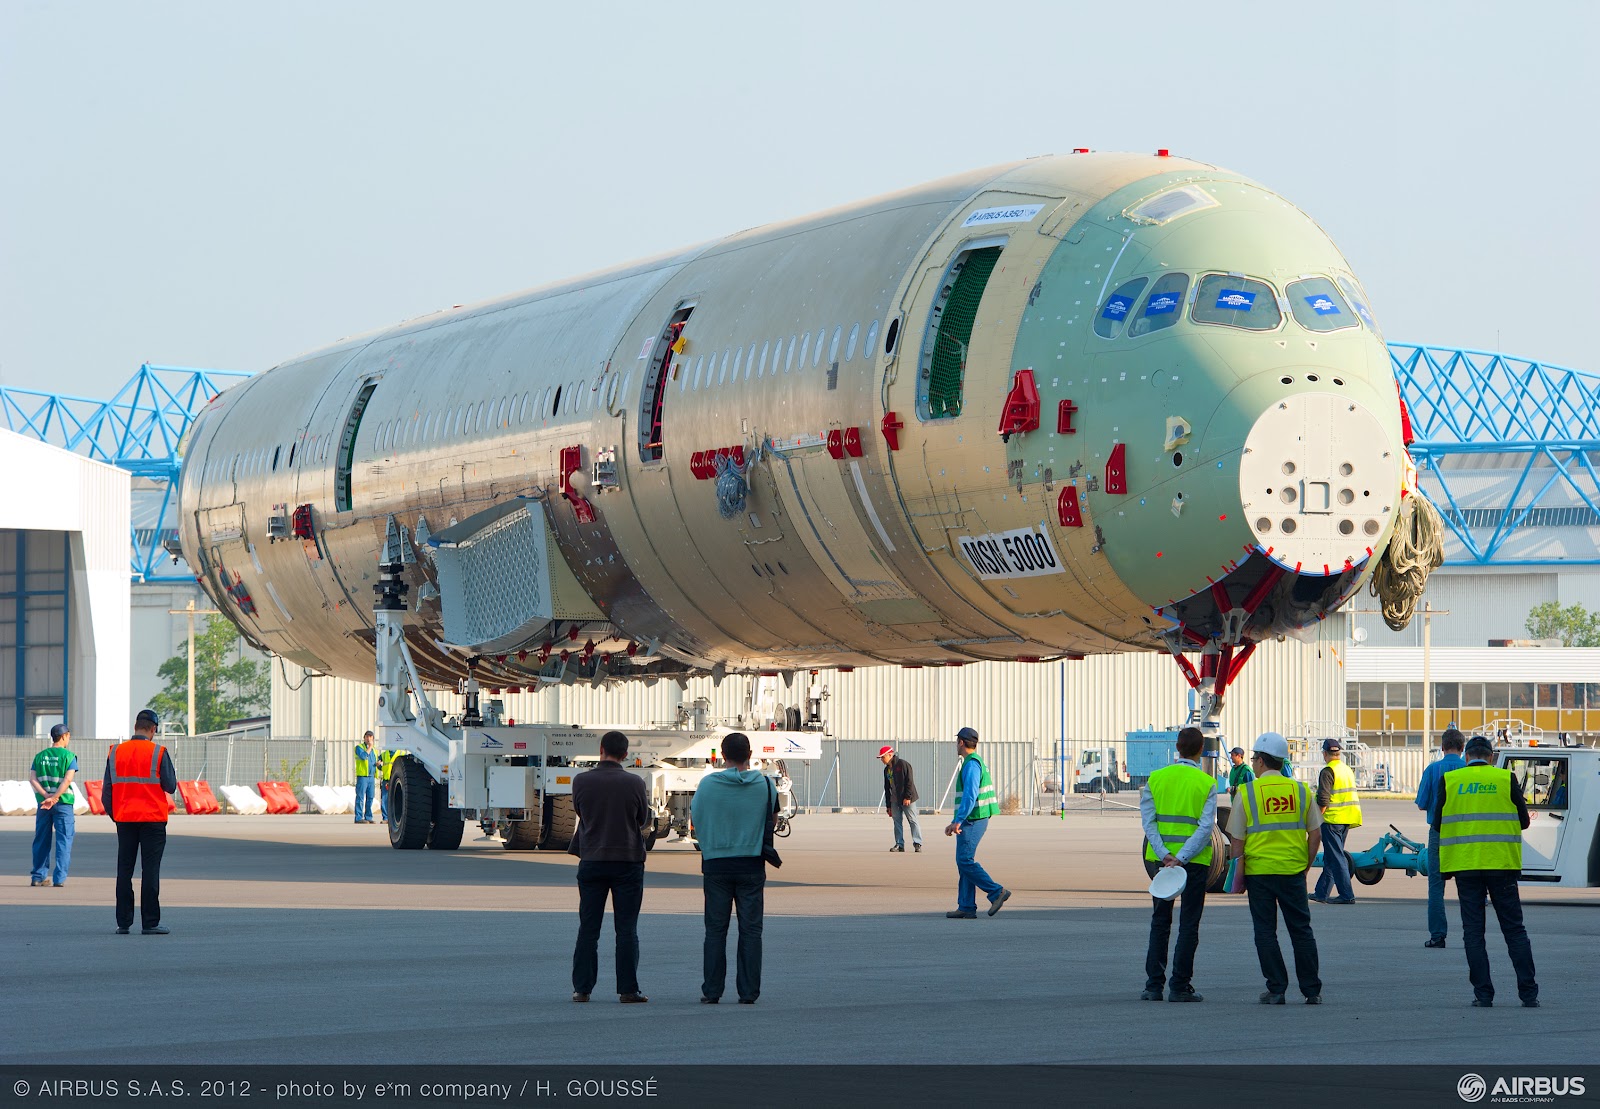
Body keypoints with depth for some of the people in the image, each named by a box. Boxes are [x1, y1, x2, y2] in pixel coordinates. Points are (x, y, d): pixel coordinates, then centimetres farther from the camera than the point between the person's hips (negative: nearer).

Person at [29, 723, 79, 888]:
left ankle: (39, 876, 13)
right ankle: (59, 878, -5)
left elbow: (32, 779, -2)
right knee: (63, 841, 1)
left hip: (42, 802, 4)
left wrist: (46, 795, -11)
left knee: (41, 840, 12)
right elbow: (68, 779, -17)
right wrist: (54, 798, -18)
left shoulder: (40, 756, 8)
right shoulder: (68, 756, -4)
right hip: (63, 802, -4)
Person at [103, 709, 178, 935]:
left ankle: (123, 922, 7)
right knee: (150, 871, -2)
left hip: (124, 819, 3)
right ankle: (150, 923, -3)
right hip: (153, 819, -3)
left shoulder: (115, 753, 4)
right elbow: (170, 787, -5)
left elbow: (106, 792, 5)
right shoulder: (158, 753, -7)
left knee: (124, 871, 8)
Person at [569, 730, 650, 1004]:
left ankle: (582, 988, 6)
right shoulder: (635, 783, -8)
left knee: (588, 929, 7)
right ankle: (628, 989, 0)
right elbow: (644, 820, 5)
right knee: (626, 929, 2)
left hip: (591, 860, 1)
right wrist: (650, 811, 27)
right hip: (628, 861, -1)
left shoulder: (581, 781, -6)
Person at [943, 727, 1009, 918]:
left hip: (972, 821, -10)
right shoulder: (977, 763, 19)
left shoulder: (971, 764, -14)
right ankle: (966, 908, 5)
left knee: (965, 861, -11)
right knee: (964, 862, 8)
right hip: (971, 821, 10)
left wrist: (958, 821, -26)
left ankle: (997, 892, -12)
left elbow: (970, 796, -24)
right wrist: (955, 823, 25)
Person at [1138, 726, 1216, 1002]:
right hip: (1195, 862, -2)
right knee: (1189, 925, 5)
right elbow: (1206, 826, -14)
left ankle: (1153, 985, 8)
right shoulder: (1207, 783, -4)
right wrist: (1181, 858, -18)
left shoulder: (1155, 779, 2)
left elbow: (1148, 821, -6)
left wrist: (1164, 855, -13)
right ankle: (1179, 987, 2)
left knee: (1160, 923, 12)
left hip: (1160, 860, 2)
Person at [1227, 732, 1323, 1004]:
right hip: (1293, 870, 2)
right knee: (1301, 930, 8)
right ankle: (1312, 991, 9)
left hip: (1259, 870, -2)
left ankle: (1276, 989, 2)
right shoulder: (1301, 790, 4)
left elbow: (1237, 841, -4)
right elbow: (1316, 834, 5)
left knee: (1265, 931, 5)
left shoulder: (1247, 792, -4)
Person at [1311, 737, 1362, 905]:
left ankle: (1346, 895, -10)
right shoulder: (1347, 770, 14)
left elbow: (1323, 800, -19)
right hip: (1347, 821, 8)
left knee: (1336, 858, -6)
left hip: (1332, 820, -8)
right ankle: (1321, 892, 21)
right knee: (1330, 858, 15)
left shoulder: (1328, 772, -12)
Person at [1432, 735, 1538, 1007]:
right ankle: (1528, 993, 2)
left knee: (1473, 931, 5)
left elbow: (1437, 823, 3)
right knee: (1514, 929, 6)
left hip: (1465, 865, 0)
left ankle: (1483, 993, 0)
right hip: (1501, 863, 0)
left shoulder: (1450, 780, 2)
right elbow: (1524, 820, 4)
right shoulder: (1506, 779, 0)